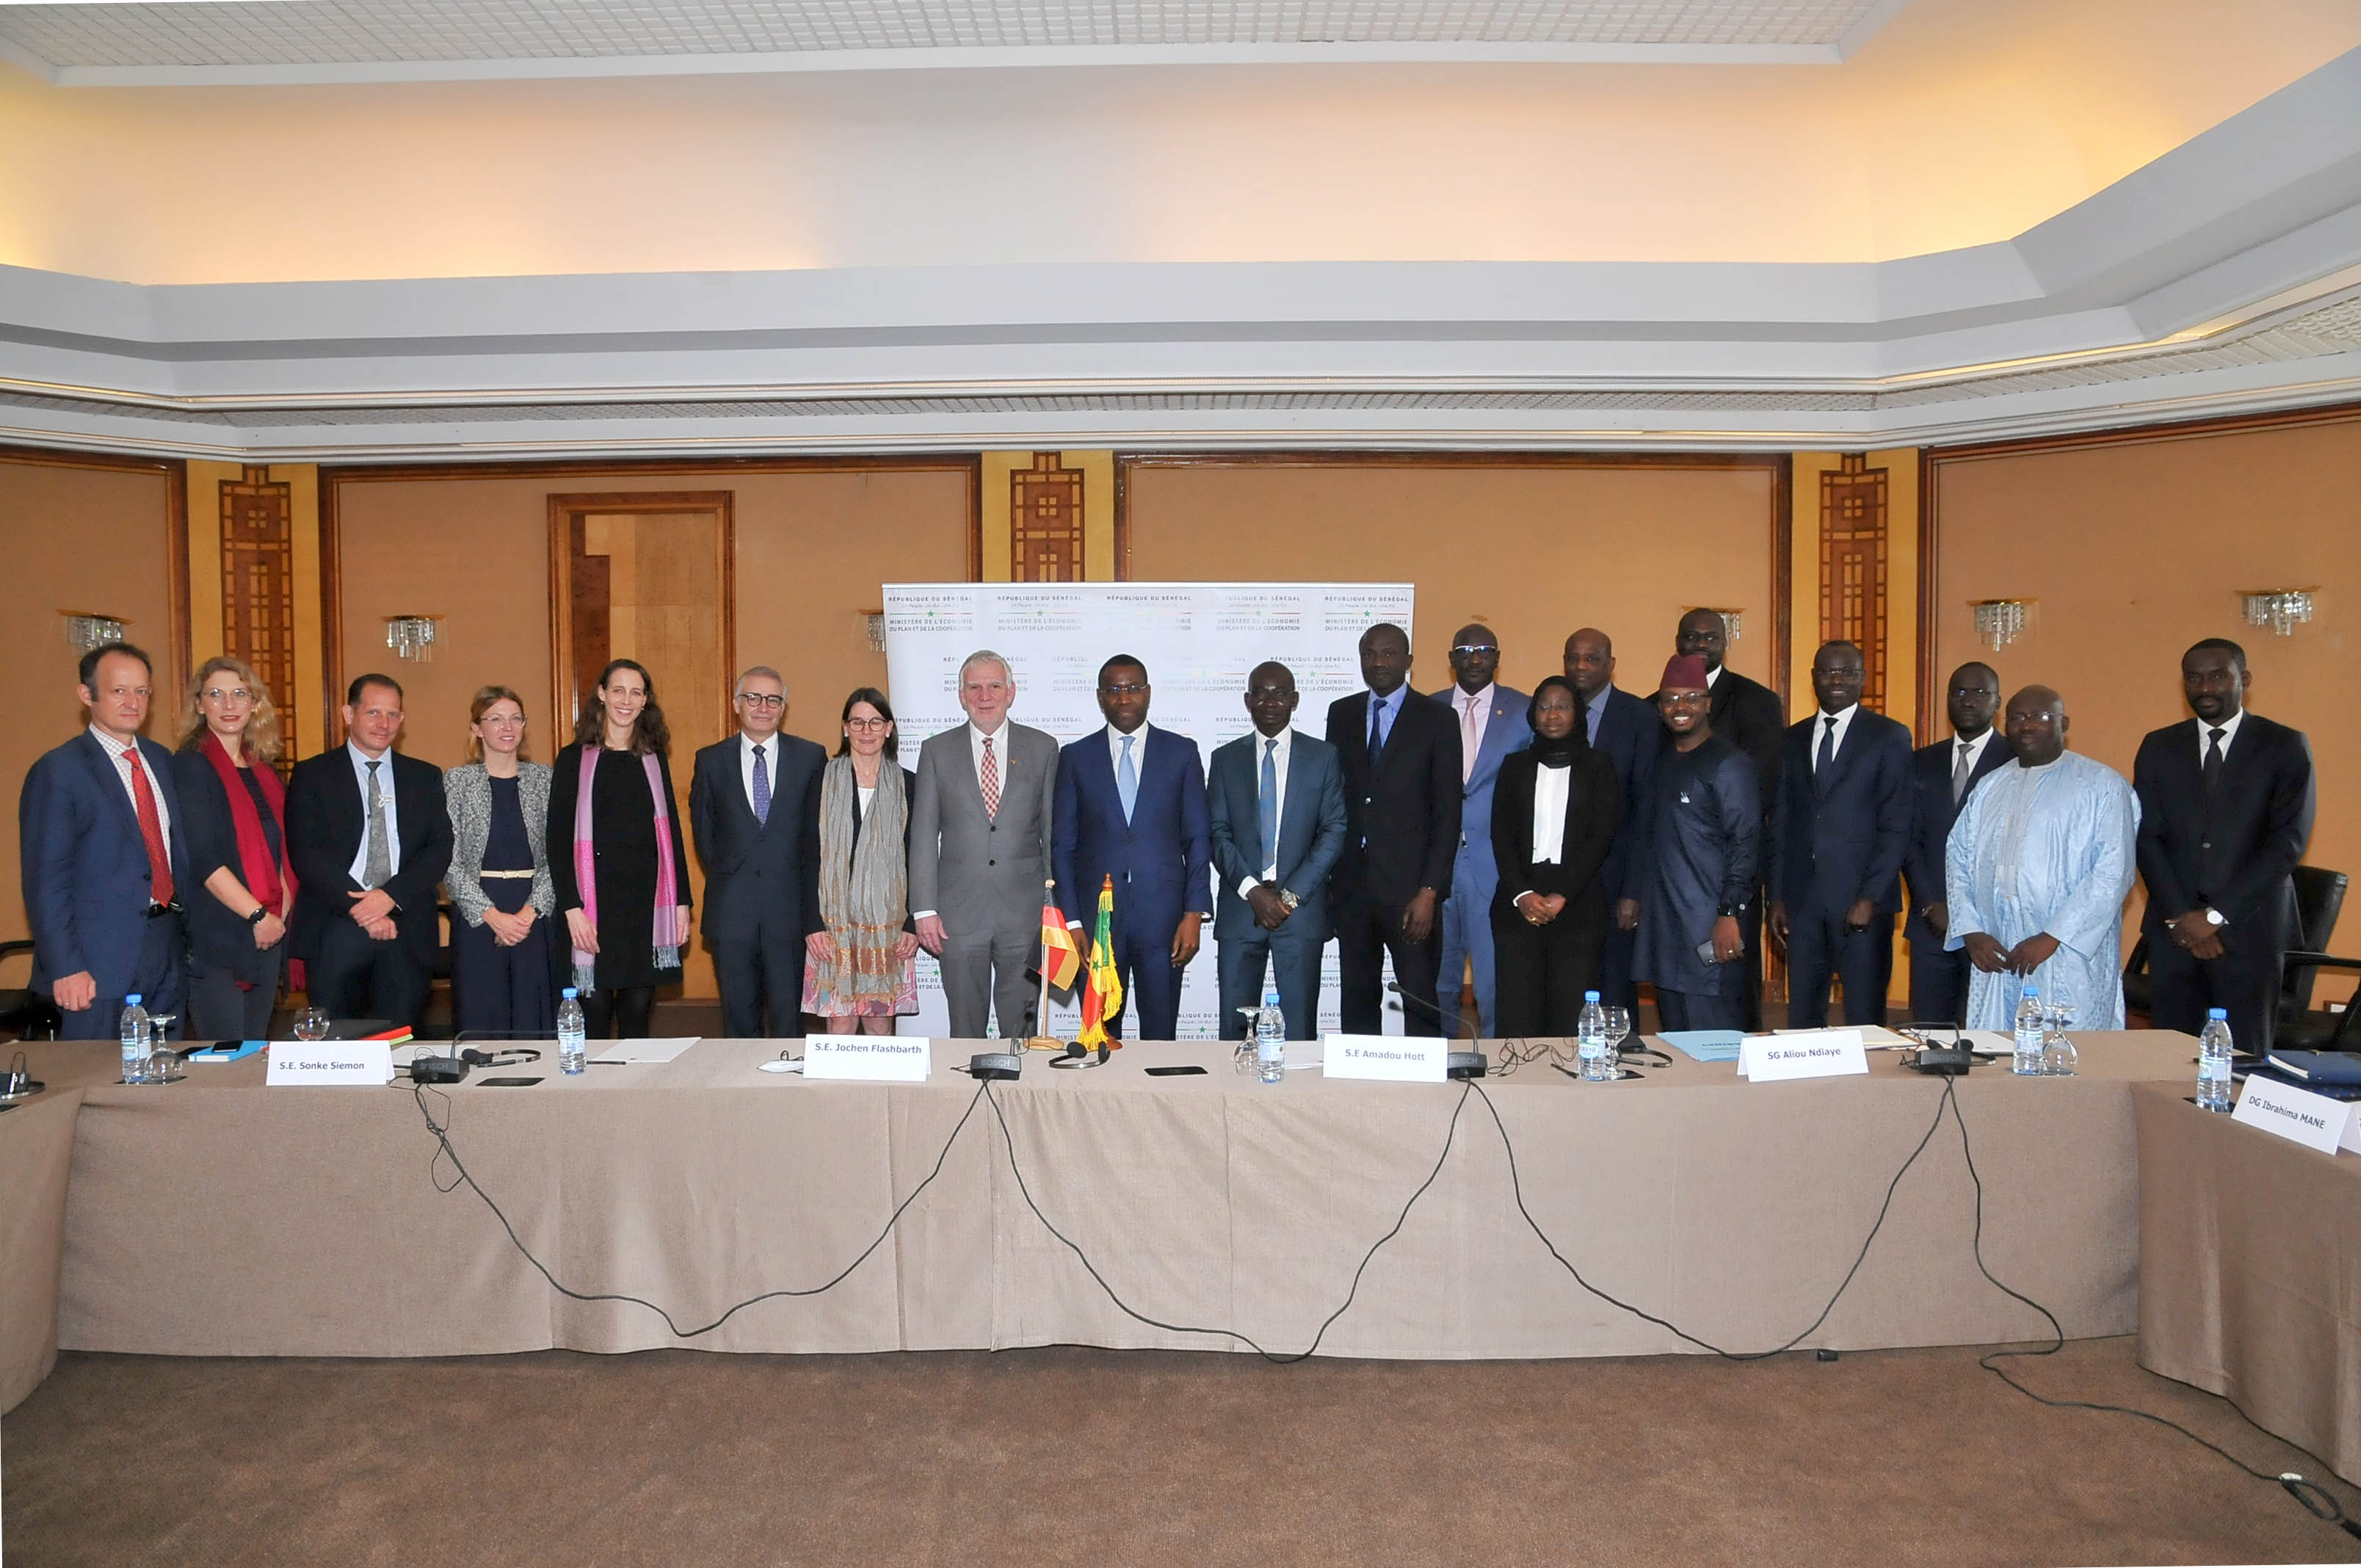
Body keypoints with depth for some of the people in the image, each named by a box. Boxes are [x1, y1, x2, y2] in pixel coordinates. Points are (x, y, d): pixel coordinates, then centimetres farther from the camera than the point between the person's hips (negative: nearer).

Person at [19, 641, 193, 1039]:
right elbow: (45, 882, -11)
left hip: (166, 955, 6)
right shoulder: (58, 771, -7)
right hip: (99, 968, -6)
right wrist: (66, 968, -16)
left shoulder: (161, 760, 12)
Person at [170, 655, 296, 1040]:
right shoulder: (190, 766, -6)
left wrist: (282, 910, 4)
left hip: (268, 933, 7)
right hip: (216, 935, -6)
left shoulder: (263, 770, 13)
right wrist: (258, 916, -14)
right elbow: (201, 857, -14)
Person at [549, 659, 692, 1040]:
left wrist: (681, 901, 5)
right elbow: (558, 838, -2)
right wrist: (572, 907, -11)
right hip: (596, 896, -2)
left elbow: (671, 832, 12)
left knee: (638, 1008, 5)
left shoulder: (654, 759, 11)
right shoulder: (575, 759, 2)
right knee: (594, 1008, -1)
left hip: (647, 897, 3)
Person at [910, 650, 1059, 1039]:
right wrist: (925, 909, -4)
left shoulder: (1042, 749, 6)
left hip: (1024, 912, 0)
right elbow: (923, 835, 3)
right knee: (965, 1031, 7)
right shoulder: (937, 751, 6)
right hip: (958, 915, 0)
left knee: (1023, 1030, 6)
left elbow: (1053, 830, 6)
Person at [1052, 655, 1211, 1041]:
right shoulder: (1076, 757, 6)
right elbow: (1063, 845, 5)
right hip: (1096, 917, 0)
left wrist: (1194, 913, -3)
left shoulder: (1181, 752, 6)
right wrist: (1072, 921, -2)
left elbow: (1198, 839, 5)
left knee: (1160, 1035, 4)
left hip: (1163, 917, 0)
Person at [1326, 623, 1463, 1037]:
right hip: (1351, 882, 4)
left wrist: (1430, 891, -11)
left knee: (1421, 1001, -1)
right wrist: (1327, 873, 5)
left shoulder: (1436, 721, -1)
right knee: (1356, 1000, 10)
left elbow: (1447, 812, -4)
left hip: (1408, 885, -3)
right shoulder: (1341, 714, 11)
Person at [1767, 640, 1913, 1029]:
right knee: (1802, 1019, 6)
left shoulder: (1890, 737, 1)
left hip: (1862, 899, -4)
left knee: (1864, 1021, 0)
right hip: (1802, 900, 4)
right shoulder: (1793, 740, 13)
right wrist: (1777, 897, 6)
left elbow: (1896, 827, -4)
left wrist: (1871, 898, -12)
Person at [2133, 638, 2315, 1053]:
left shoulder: (2285, 747, 2)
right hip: (2172, 930, 2)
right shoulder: (2159, 747, 10)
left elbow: (2288, 843, -6)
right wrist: (2180, 916, -7)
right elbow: (2147, 837, 4)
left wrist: (2216, 916, -11)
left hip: (2249, 929, -2)